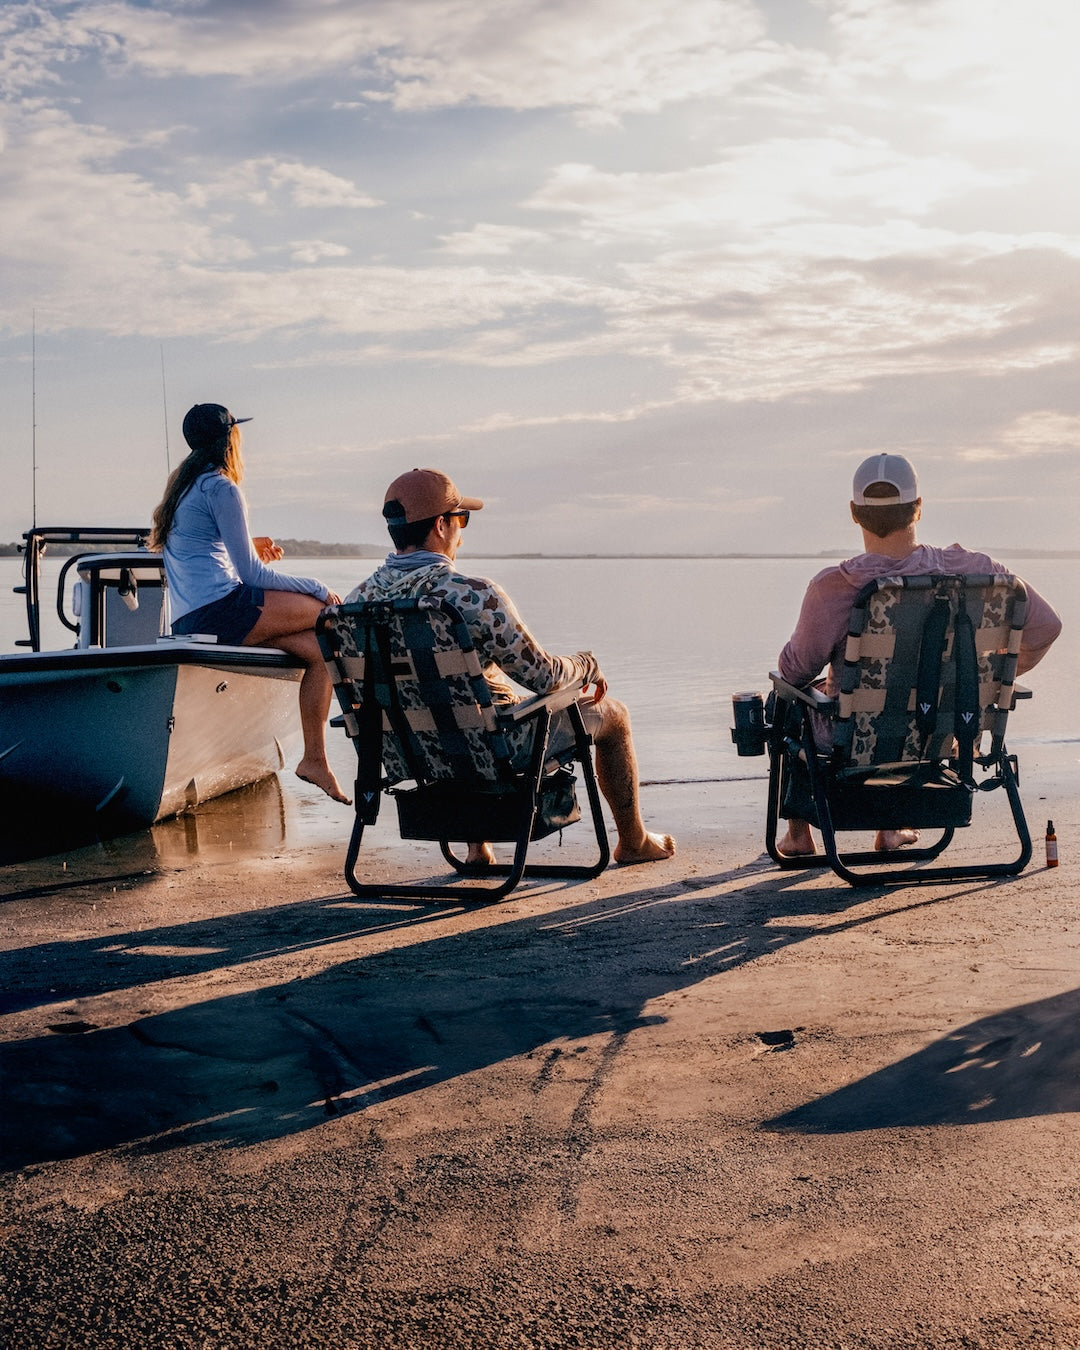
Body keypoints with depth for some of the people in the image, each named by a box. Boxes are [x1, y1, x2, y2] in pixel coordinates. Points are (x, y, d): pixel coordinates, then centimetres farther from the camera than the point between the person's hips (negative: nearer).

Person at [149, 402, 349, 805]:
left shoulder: (180, 484, 21)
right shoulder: (222, 489, -8)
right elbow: (250, 573, -10)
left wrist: (248, 545, 27)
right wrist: (316, 588, -1)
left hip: (189, 619, 10)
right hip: (221, 610, -10)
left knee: (321, 647, 7)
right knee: (336, 614, -5)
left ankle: (315, 758, 0)